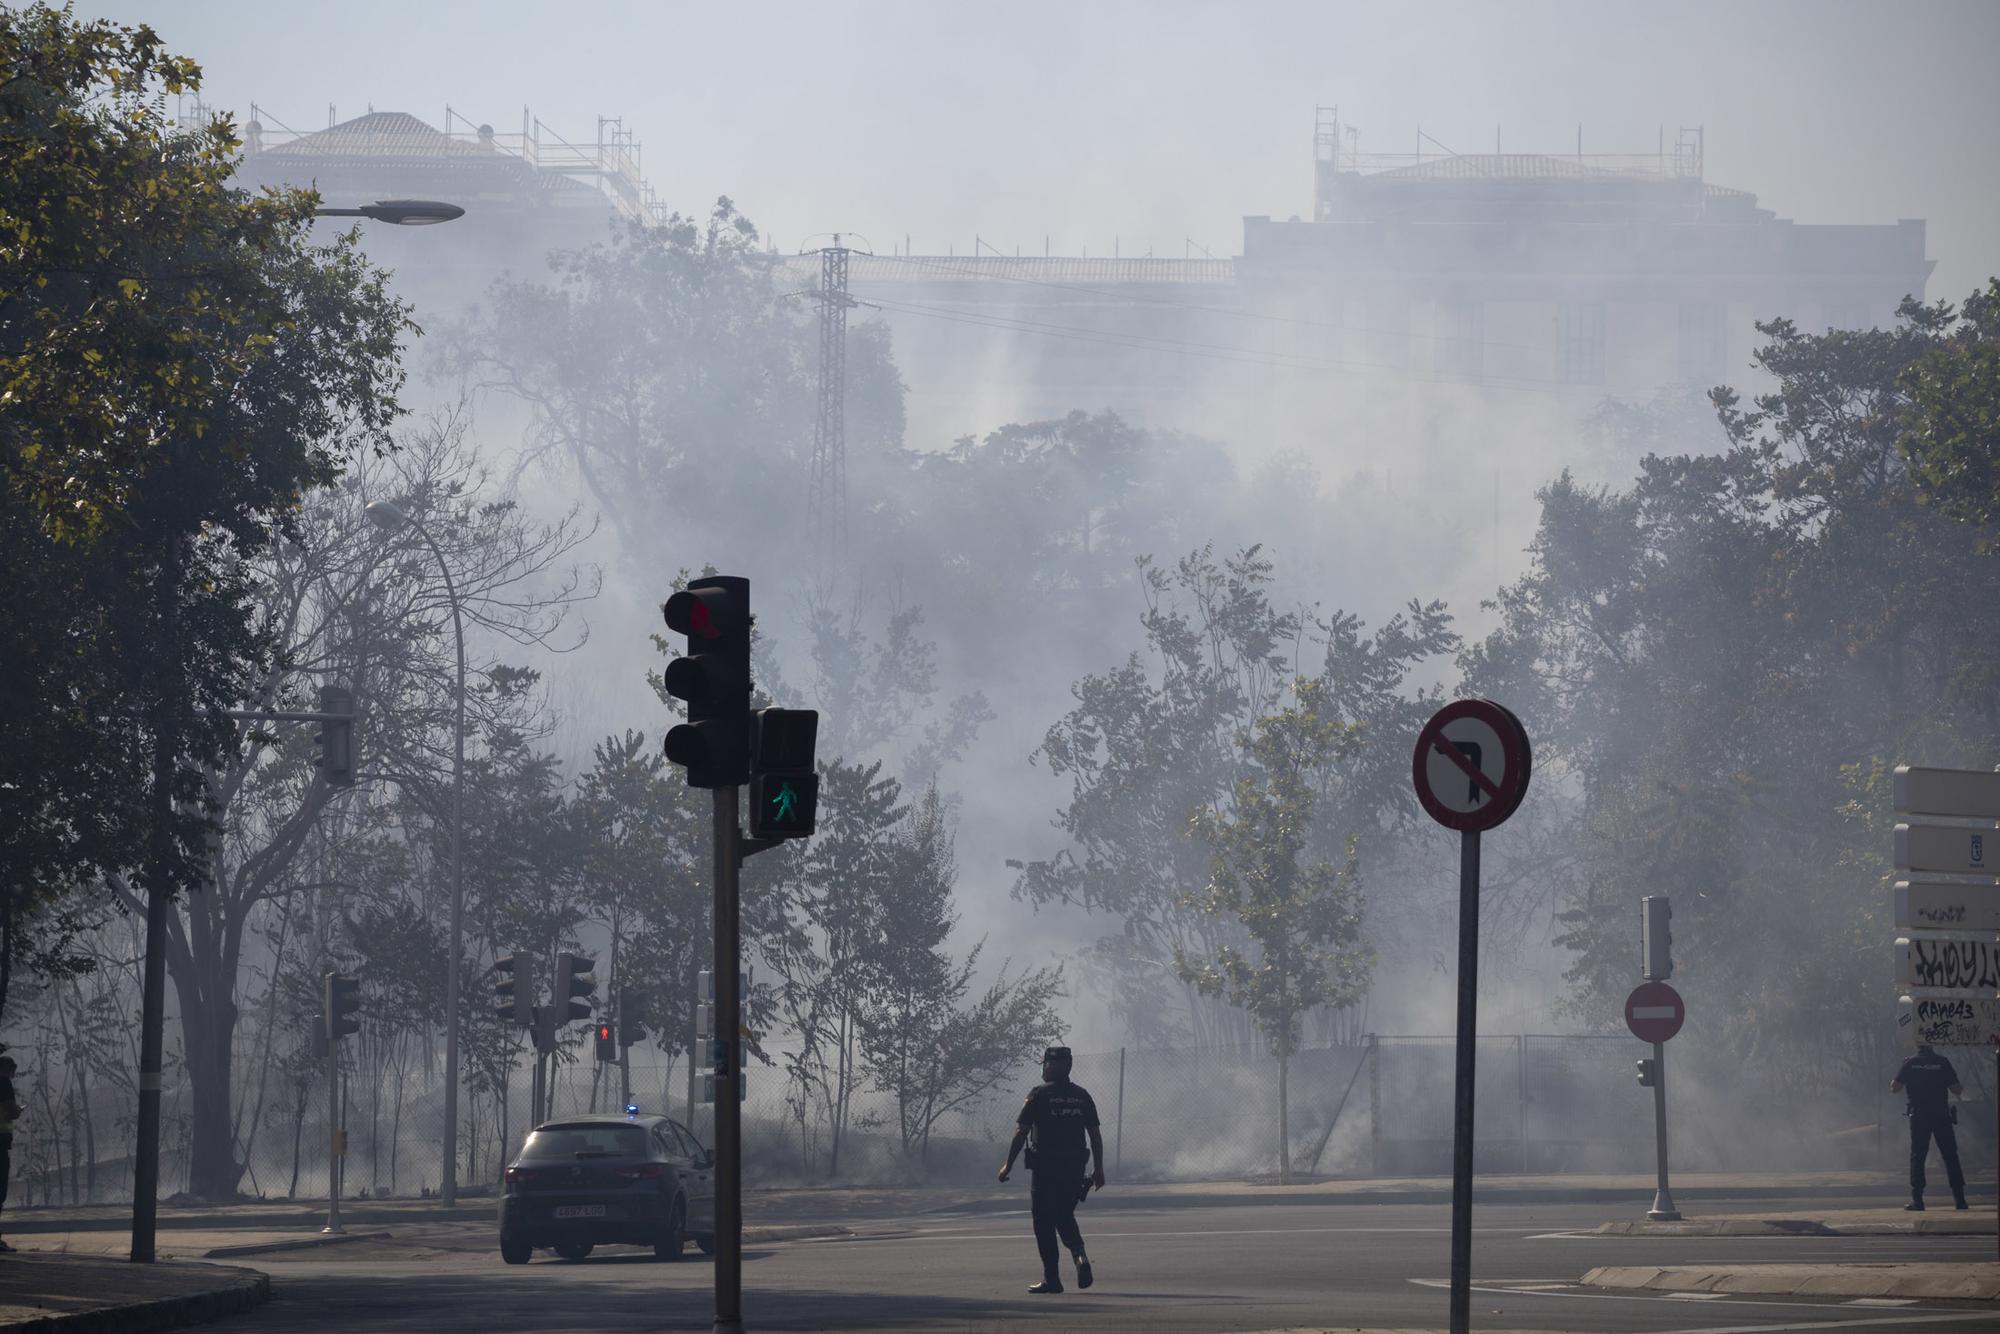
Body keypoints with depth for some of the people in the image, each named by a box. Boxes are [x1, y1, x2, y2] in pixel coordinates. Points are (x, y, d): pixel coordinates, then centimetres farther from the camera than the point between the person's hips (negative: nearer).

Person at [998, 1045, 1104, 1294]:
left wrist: (1008, 1165, -1)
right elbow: (1095, 1134, 7)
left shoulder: (1039, 1094, -6)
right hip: (1075, 1169, 5)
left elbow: (1021, 1133, -7)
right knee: (1065, 1218, 18)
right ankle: (1080, 1257, -7)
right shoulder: (1081, 1096, 7)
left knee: (1045, 1223, 3)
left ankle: (1052, 1278, 2)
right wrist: (1098, 1169, 13)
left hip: (1045, 1169, -5)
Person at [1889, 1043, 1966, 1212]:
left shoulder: (1910, 1063, -2)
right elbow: (1956, 1089, -3)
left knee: (1917, 1157, 4)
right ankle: (1959, 1197, 2)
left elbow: (1894, 1088, -2)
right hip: (1941, 1115, 0)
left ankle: (1917, 1199, -3)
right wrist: (1962, 1090, 20)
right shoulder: (1942, 1062, -3)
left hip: (1918, 1116, 0)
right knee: (1950, 1155, 5)